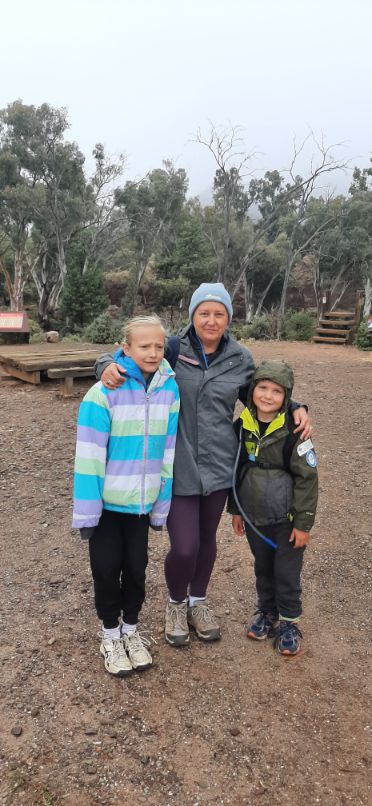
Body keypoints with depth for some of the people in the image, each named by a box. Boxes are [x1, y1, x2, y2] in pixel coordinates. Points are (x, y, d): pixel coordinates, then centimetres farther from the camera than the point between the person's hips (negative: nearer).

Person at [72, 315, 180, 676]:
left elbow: (170, 452, 0)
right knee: (106, 567, 11)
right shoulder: (104, 393, -20)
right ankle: (110, 636, 33)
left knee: (136, 566, 16)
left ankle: (131, 630, 39)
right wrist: (86, 511, -15)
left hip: (142, 501, 3)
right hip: (107, 500, -3)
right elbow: (88, 456, -17)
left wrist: (163, 505, 3)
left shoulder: (170, 391, -6)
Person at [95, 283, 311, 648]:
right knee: (184, 547, -3)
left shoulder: (239, 358, 1)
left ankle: (198, 601, 45)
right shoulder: (171, 349, -8)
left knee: (207, 539, 19)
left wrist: (295, 409, -1)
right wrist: (108, 367, -23)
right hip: (177, 466, -3)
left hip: (218, 464, 3)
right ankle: (176, 603, 31)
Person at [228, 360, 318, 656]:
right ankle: (266, 612, 41)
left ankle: (289, 623, 30)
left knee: (287, 574, 10)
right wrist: (236, 510, 11)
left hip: (286, 519, -4)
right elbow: (237, 470, 8)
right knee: (263, 569, 21)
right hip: (254, 517, 4)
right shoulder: (242, 426, -3)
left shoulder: (293, 430, -17)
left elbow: (307, 478, -13)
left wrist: (303, 522, -11)